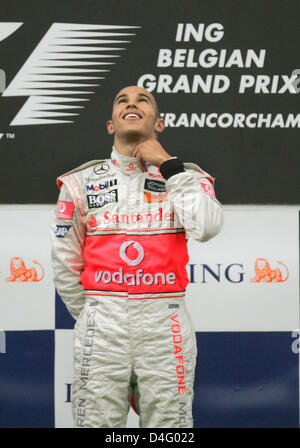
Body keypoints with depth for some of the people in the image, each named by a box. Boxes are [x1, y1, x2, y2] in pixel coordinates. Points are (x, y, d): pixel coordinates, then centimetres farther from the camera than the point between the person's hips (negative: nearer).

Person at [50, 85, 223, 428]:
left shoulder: (186, 177, 7)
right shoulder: (82, 182, 8)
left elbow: (206, 227, -15)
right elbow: (65, 266, 13)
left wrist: (168, 165, -9)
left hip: (164, 329, 0)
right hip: (102, 329, 0)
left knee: (169, 425, 1)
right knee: (96, 422, -1)